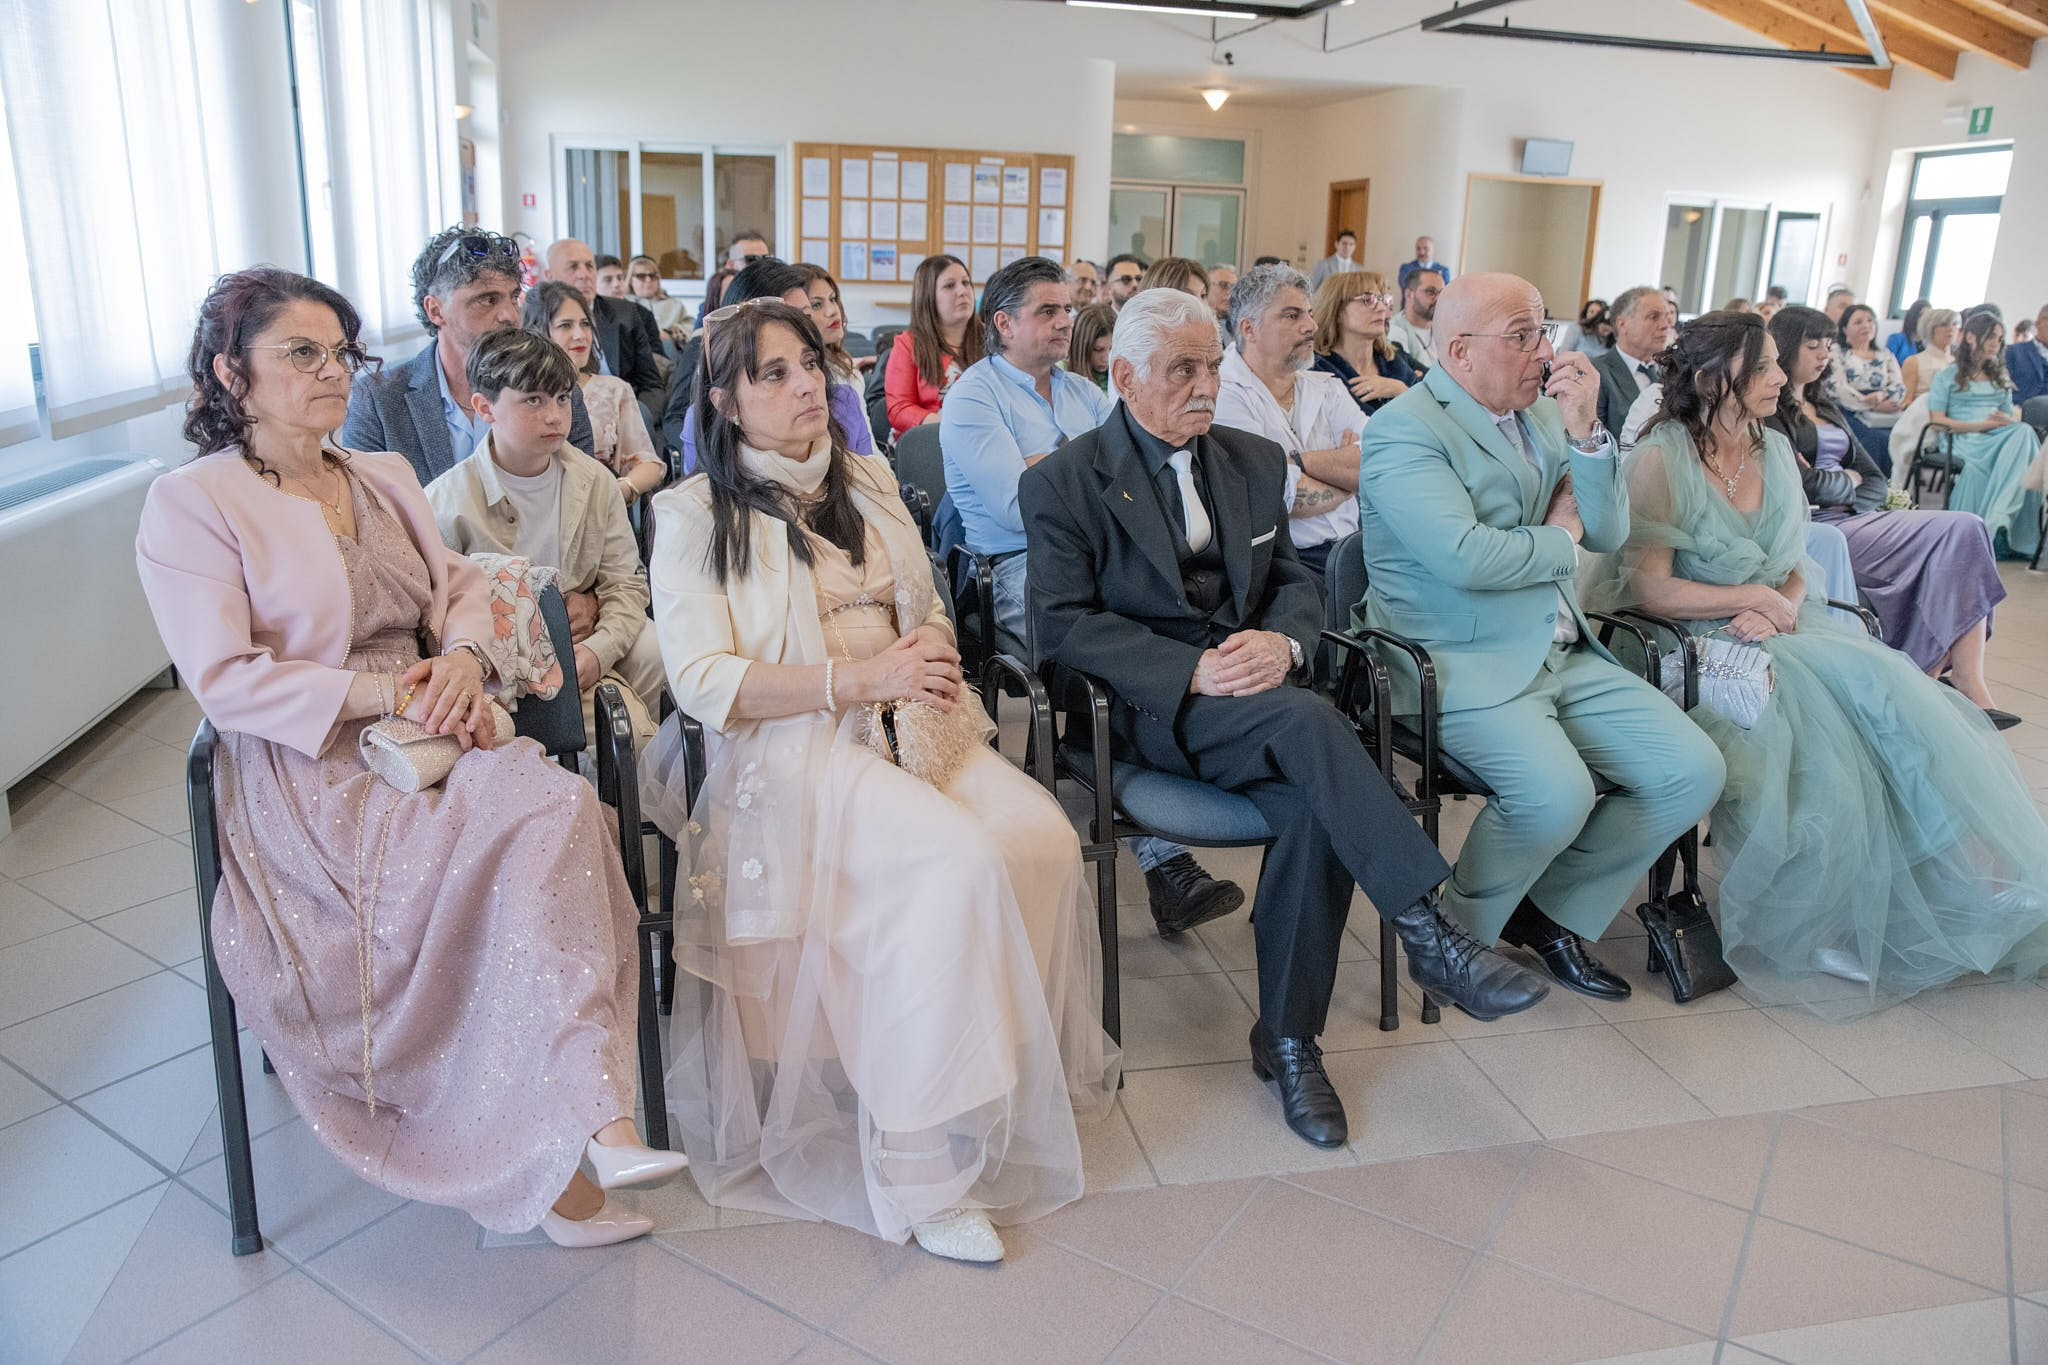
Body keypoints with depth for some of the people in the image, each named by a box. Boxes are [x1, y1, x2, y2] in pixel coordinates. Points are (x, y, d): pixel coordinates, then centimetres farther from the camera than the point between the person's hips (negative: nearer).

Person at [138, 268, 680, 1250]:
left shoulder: (384, 478, 20)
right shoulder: (191, 503, -1)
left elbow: (460, 588, 16)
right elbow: (225, 681, -10)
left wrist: (463, 660, -8)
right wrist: (383, 694, -18)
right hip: (311, 776, -6)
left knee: (556, 817, -28)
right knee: (552, 813, -31)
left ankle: (578, 1133, -25)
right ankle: (581, 1130, -28)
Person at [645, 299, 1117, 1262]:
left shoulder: (869, 483, 18)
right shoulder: (696, 514, 1)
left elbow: (927, 614, 21)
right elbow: (702, 682, -10)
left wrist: (930, 667, -4)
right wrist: (858, 678, -18)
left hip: (904, 720, 6)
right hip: (786, 748, -5)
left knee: (1043, 838, -24)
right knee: (959, 858, -31)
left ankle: (1031, 1073, -7)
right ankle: (923, 1162, -21)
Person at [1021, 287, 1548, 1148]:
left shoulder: (1255, 462, 16)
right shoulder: (1062, 484, -1)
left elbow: (1296, 584, 16)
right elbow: (1063, 625, -9)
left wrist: (1282, 640, -10)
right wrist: (1192, 670, -21)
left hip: (1254, 687, 5)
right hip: (1144, 711, -4)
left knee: (1317, 811, -26)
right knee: (1306, 720, -32)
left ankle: (1287, 1039, -9)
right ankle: (1429, 935, -26)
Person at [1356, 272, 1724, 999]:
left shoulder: (1542, 415, 14)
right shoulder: (1405, 430, -10)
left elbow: (1609, 532, 9)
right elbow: (1464, 557, -24)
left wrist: (1584, 429, -5)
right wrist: (1561, 540, -5)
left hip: (1565, 653, 8)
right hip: (1463, 662, -8)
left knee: (1693, 772, -3)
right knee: (1556, 793, -30)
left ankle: (1554, 912, 15)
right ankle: (1462, 931, 0)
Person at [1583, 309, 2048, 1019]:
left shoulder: (1775, 450, 13)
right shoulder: (1661, 459, -8)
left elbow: (1796, 568, 16)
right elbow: (1651, 589, -13)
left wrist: (1784, 607, -6)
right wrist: (1756, 597, -9)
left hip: (1786, 633, 6)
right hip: (1701, 646, -6)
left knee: (1893, 691, -20)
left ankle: (1980, 870, -16)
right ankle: (1816, 932, -12)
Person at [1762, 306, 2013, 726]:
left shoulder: (1825, 406, 26)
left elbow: (1875, 479, 18)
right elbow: (1803, 485, -13)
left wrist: (1829, 486, -3)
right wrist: (1848, 479, 6)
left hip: (1855, 518, 7)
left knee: (1966, 530, -19)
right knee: (1959, 533, -20)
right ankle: (1966, 687, -18)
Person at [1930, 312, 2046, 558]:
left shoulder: (2001, 379, 33)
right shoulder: (1947, 377, 14)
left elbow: (2011, 417, 25)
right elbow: (1937, 421, 1)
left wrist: (2010, 421, -1)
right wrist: (1981, 425, -8)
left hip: (1999, 437, 5)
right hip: (1961, 439, -4)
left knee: (2024, 433, -33)